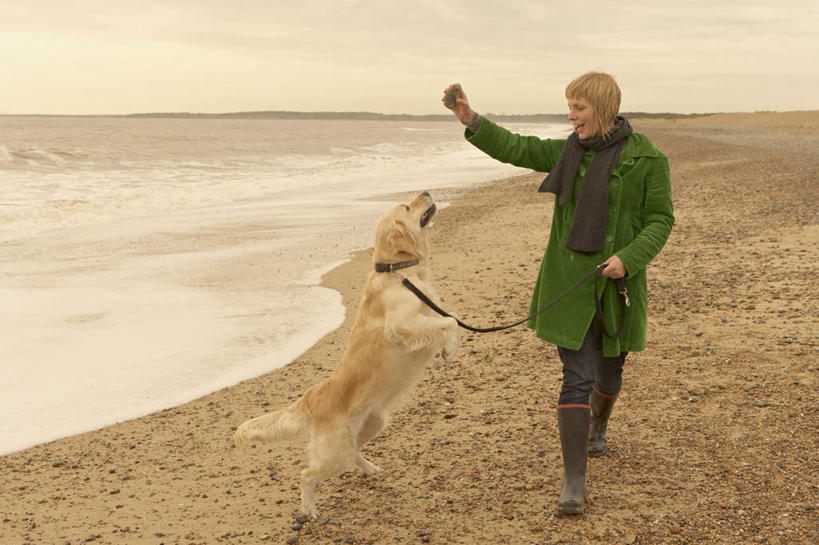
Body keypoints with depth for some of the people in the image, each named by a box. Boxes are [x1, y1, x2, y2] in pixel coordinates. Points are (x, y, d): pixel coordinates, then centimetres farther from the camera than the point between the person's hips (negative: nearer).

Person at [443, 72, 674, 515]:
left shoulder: (646, 159, -7)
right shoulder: (568, 152, 4)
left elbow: (660, 220, -5)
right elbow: (513, 148, 5)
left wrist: (628, 258, -20)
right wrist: (471, 121, -9)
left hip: (617, 283, -1)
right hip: (570, 283, 1)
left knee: (609, 371, 17)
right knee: (577, 377, -7)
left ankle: (598, 426, 52)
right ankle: (573, 481, -6)